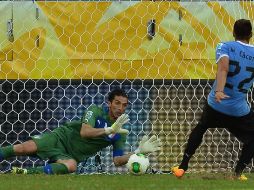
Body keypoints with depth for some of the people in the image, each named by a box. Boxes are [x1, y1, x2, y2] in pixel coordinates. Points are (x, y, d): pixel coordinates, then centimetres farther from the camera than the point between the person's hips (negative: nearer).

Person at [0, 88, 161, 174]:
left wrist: (139, 151, -15)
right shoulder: (95, 111, -6)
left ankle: (29, 173, -35)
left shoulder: (121, 133, 2)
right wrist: (108, 130, -34)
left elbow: (117, 160, -2)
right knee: (26, 148, -26)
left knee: (71, 166, -38)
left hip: (71, 156, 1)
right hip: (61, 137, -1)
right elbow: (84, 132, -23)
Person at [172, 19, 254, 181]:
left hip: (215, 104, 1)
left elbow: (223, 68, -24)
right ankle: (238, 172, 3)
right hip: (240, 109, -1)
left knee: (200, 129, 27)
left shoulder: (225, 47, -6)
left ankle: (183, 167, 28)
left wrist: (219, 91, -36)